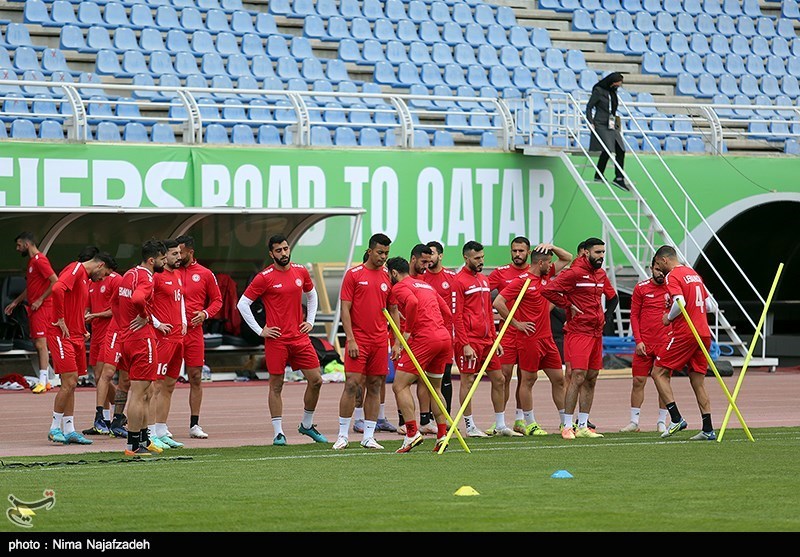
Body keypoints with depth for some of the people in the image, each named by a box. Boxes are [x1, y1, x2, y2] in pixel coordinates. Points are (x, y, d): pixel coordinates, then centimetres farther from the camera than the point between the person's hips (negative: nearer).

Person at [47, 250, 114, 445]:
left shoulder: (85, 277, 21)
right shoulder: (76, 269, -9)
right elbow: (57, 289, -27)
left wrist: (82, 331, 14)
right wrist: (60, 320, -22)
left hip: (75, 336, 10)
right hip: (62, 334, -10)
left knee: (71, 385, 9)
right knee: (69, 383, -11)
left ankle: (69, 430, 12)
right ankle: (55, 429, -3)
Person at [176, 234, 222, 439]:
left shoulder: (205, 274, 6)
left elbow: (217, 300, 12)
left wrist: (205, 313, -6)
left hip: (194, 332, 1)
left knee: (196, 377, 4)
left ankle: (194, 424, 12)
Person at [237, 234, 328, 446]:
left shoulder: (301, 272, 8)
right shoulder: (265, 277, -6)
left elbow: (312, 295, 26)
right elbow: (242, 304, -3)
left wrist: (310, 321, 14)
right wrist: (259, 331, -5)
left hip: (300, 337, 4)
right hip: (276, 339, -4)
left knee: (315, 380, 2)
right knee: (276, 385, -1)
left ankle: (307, 425, 21)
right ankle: (279, 433, 6)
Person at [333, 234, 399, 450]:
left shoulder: (388, 278, 10)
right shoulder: (353, 274, -2)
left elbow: (393, 311, 16)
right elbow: (345, 309, -5)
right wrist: (350, 339, -12)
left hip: (380, 341, 4)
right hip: (358, 339, -4)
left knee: (375, 387, 5)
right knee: (352, 384, -8)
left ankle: (368, 436, 9)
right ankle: (342, 435, -2)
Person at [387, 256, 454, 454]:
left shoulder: (400, 287, 2)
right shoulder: (425, 285, 26)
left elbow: (412, 302, -21)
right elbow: (447, 313, 24)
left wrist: (407, 331, -12)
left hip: (423, 338, -8)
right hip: (444, 337, 8)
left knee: (400, 386, -4)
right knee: (435, 389, 20)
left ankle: (412, 433, -15)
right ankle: (442, 435, 15)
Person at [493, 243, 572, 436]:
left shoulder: (546, 276, 11)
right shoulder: (521, 281, -12)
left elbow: (567, 258, 23)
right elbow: (498, 302, -17)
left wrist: (551, 247, 4)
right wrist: (517, 324, -13)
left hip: (547, 338, 8)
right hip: (530, 339, -8)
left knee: (558, 379, 9)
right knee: (528, 380, 1)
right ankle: (530, 424, 7)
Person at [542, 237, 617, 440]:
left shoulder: (601, 274, 14)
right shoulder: (574, 273, -11)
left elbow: (612, 297, 34)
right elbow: (548, 289, -17)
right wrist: (568, 305, -11)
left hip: (596, 334, 8)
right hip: (579, 333, -8)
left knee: (591, 379, 8)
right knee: (578, 377, -13)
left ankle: (583, 427, 14)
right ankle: (567, 427, -11)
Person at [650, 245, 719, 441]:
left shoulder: (672, 277, -6)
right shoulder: (694, 274, 19)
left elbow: (680, 302, -22)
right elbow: (711, 306, 19)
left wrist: (669, 318, -6)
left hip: (684, 333, -8)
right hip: (703, 333, 8)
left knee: (659, 372, 0)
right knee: (698, 382, 10)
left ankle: (676, 418, -11)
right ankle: (708, 430, 5)